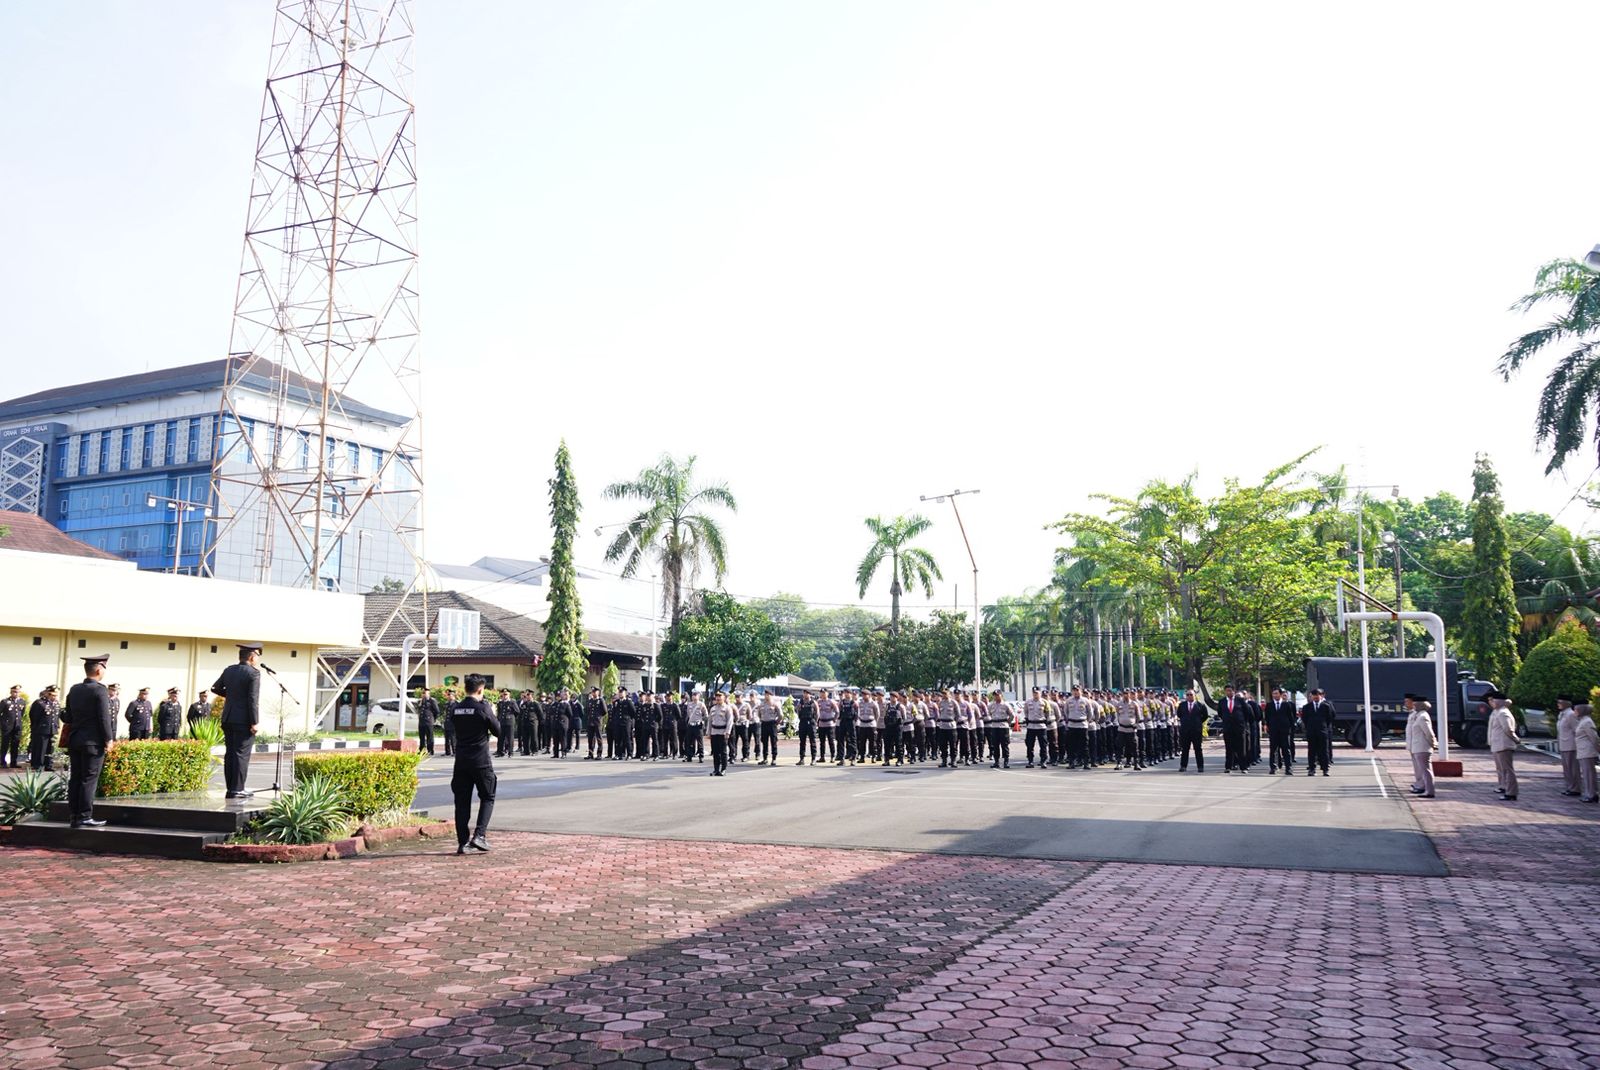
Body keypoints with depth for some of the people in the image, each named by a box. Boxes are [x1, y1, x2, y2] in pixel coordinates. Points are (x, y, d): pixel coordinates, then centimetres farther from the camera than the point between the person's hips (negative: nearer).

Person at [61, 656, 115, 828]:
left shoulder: (74, 689, 10)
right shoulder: (100, 690, -12)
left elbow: (68, 717, 13)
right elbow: (104, 717, -15)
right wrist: (108, 739, -8)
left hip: (74, 739, 7)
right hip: (93, 741, -7)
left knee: (75, 779, 9)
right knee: (89, 779, -4)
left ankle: (74, 816, 12)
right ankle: (84, 817, -3)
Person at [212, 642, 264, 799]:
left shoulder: (229, 670, 9)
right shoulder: (253, 673, -12)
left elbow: (215, 688, 22)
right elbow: (253, 699, -17)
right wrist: (254, 722, -15)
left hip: (228, 719, 7)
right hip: (243, 721, -7)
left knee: (230, 754, 11)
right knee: (242, 755, -4)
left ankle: (230, 788, 15)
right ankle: (237, 790, -4)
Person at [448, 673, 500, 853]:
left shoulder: (455, 708, 3)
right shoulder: (483, 708, -11)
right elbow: (498, 732, -4)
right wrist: (495, 716, 13)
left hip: (461, 761, 4)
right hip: (481, 761, -4)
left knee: (462, 801, 8)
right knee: (487, 798, 9)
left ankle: (462, 842, 7)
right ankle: (479, 834, -6)